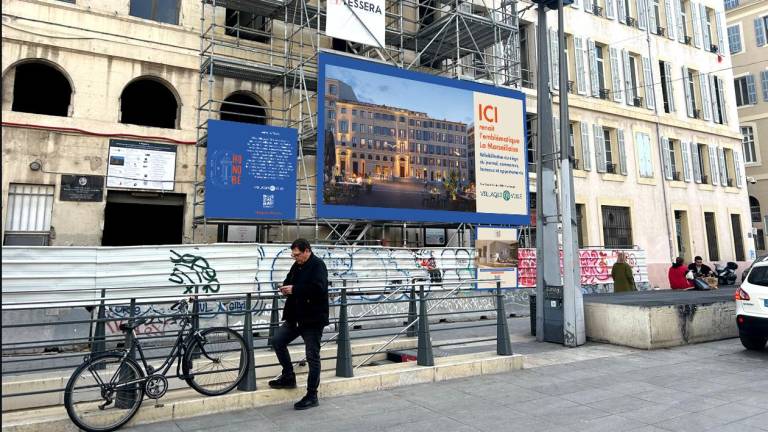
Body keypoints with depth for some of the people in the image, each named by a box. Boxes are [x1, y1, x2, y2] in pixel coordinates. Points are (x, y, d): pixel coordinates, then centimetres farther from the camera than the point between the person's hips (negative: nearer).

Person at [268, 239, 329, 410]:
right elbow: (289, 280, 23)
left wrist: (294, 289, -24)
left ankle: (312, 396, 12)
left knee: (312, 356, 0)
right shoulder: (297, 265, 10)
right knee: (278, 341, 8)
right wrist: (286, 288, -1)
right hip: (296, 317, 9)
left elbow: (318, 288, -27)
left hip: (313, 318, -8)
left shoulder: (318, 265, -14)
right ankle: (288, 377, 25)